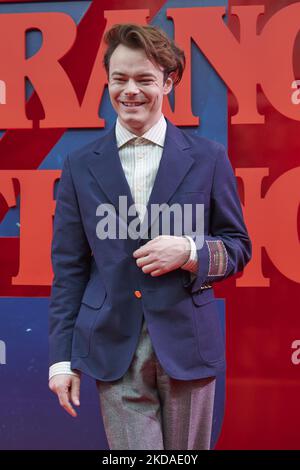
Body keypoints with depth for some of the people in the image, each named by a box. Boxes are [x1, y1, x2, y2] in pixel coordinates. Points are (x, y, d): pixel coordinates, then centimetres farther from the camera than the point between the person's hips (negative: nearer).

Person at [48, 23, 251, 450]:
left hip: (187, 345, 1)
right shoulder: (81, 166, 5)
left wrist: (190, 252, -13)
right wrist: (62, 357, 2)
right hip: (115, 350, 0)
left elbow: (239, 249, 8)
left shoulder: (208, 158, 3)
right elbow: (68, 269, 6)